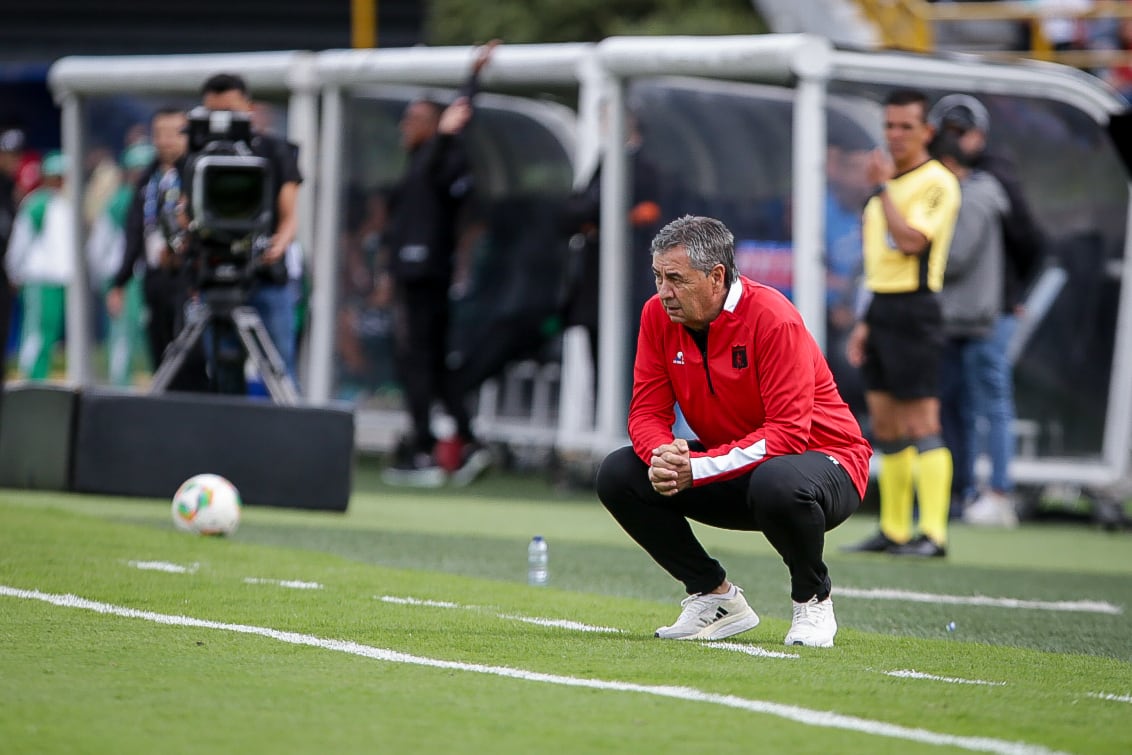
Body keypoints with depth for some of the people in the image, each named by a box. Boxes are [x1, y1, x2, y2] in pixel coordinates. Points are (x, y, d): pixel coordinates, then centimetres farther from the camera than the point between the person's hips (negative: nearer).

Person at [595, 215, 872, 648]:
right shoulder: (658, 315, -6)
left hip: (821, 457, -6)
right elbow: (647, 412, -5)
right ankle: (715, 597, 1)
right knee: (617, 476, -12)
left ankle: (813, 601, -10)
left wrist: (697, 468, -34)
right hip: (730, 475, 6)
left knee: (777, 483, -42)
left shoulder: (772, 318, -24)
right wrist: (665, 456, -30)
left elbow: (788, 432, -29)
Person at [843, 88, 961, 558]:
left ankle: (934, 534, -13)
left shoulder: (936, 183, -9)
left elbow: (910, 241, -23)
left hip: (914, 309, -9)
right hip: (881, 308, 9)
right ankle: (894, 531, 13)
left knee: (921, 425, -11)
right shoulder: (888, 182, 18)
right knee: (885, 427, 9)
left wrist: (882, 188, -17)